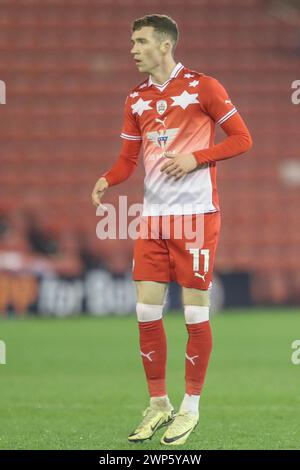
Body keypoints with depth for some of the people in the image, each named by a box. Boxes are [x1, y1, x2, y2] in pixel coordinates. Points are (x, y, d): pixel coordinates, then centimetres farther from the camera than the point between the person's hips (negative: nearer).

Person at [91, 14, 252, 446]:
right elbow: (128, 158, 14)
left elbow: (242, 139, -4)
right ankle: (158, 405, 13)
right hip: (153, 216, 5)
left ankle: (191, 408, 9)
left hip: (196, 212, -5)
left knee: (195, 311, -2)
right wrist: (107, 180, -7)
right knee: (147, 310, 1)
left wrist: (194, 158, -16)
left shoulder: (202, 87, -6)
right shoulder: (136, 99, 11)